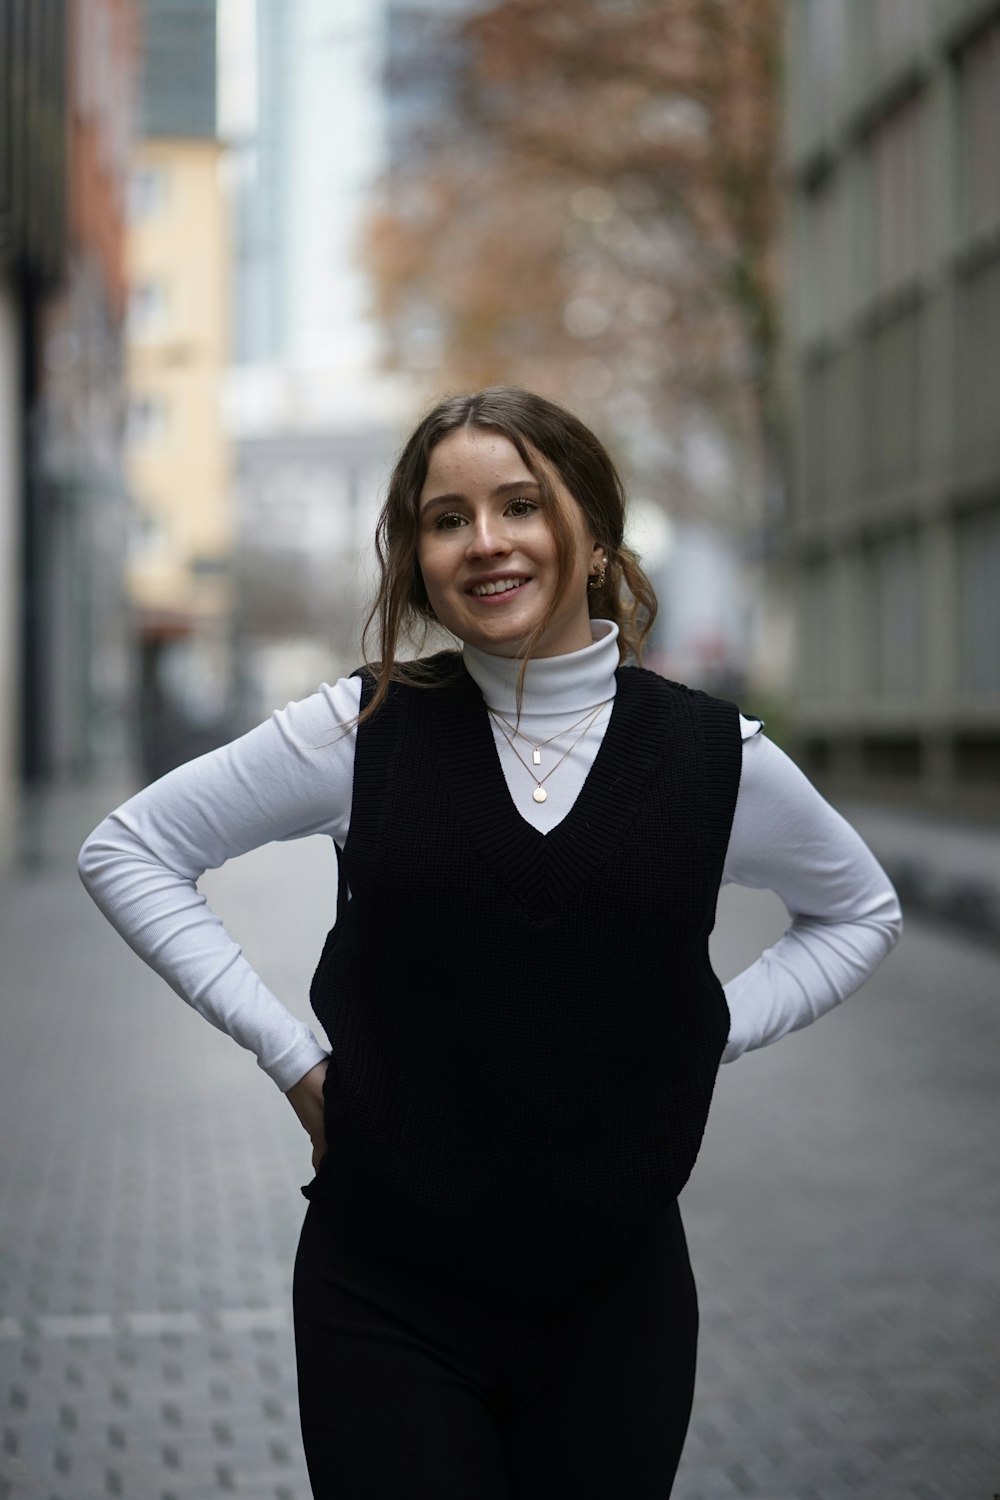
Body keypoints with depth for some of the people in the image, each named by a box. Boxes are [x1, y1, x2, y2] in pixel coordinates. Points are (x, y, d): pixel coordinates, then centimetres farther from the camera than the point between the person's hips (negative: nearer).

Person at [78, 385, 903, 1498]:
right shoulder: (368, 729, -5)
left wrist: (708, 1037, 2)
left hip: (616, 1303, 1)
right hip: (385, 1304, -1)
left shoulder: (718, 757, -2)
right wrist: (287, 1052, -3)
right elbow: (125, 851, 3)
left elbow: (860, 912, 16)